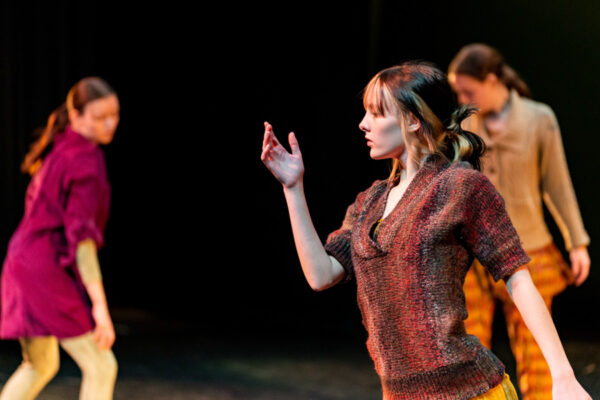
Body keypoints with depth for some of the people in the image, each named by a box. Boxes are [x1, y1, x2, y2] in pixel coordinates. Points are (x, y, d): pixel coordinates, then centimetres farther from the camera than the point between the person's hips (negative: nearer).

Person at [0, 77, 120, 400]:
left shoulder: (60, 149, 11)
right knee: (101, 368, -5)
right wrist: (99, 304, -28)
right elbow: (81, 233, -24)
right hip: (48, 275, -10)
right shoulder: (85, 160, -18)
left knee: (41, 366, 25)